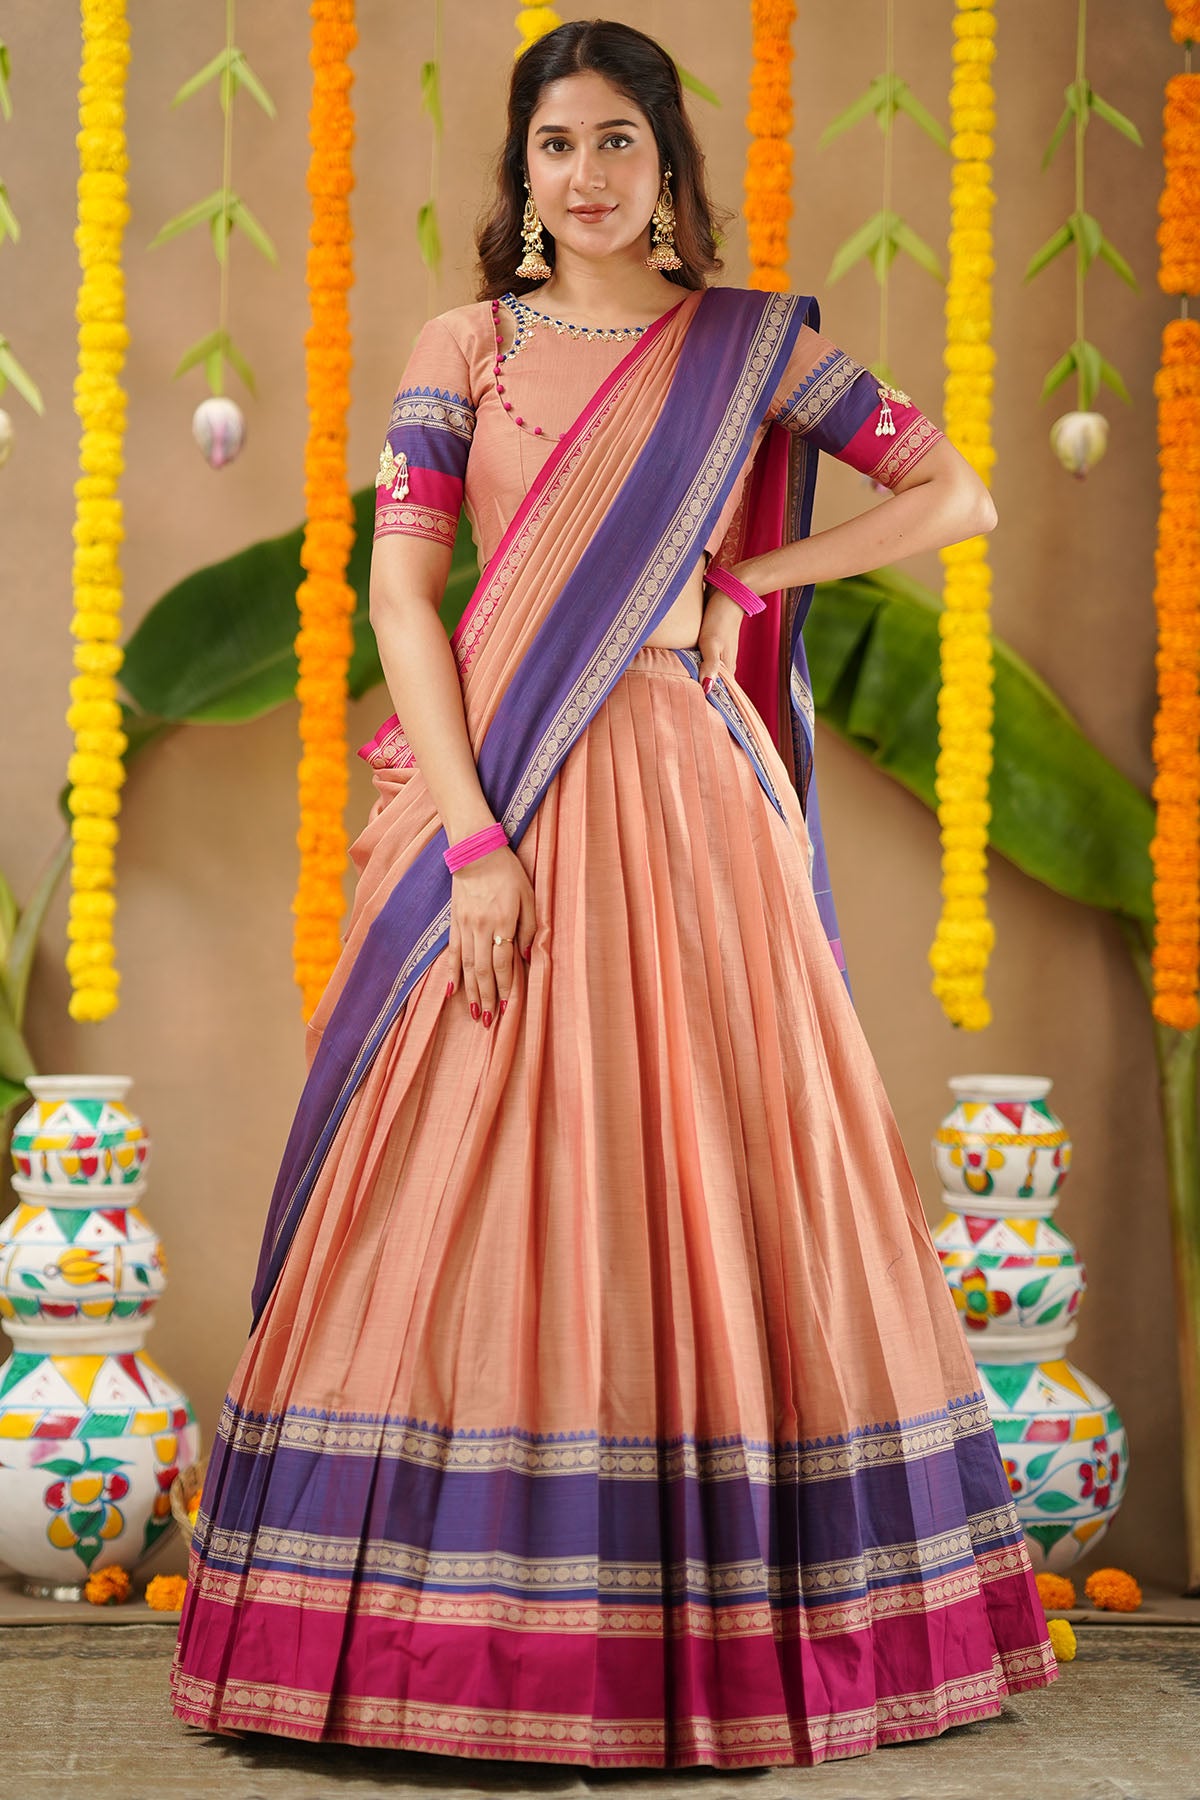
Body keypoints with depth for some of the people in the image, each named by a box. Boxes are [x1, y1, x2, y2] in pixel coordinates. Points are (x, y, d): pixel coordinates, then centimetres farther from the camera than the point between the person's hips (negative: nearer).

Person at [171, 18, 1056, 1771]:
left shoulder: (753, 346, 8)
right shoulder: (461, 349, 7)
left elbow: (956, 495, 11)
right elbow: (402, 593, -1)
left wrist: (747, 577, 0)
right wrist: (474, 838, -12)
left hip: (686, 810, 0)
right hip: (494, 807, 0)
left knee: (712, 1177, 0)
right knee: (475, 1196, -2)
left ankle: (722, 1623, 11)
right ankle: (465, 1622, 5)